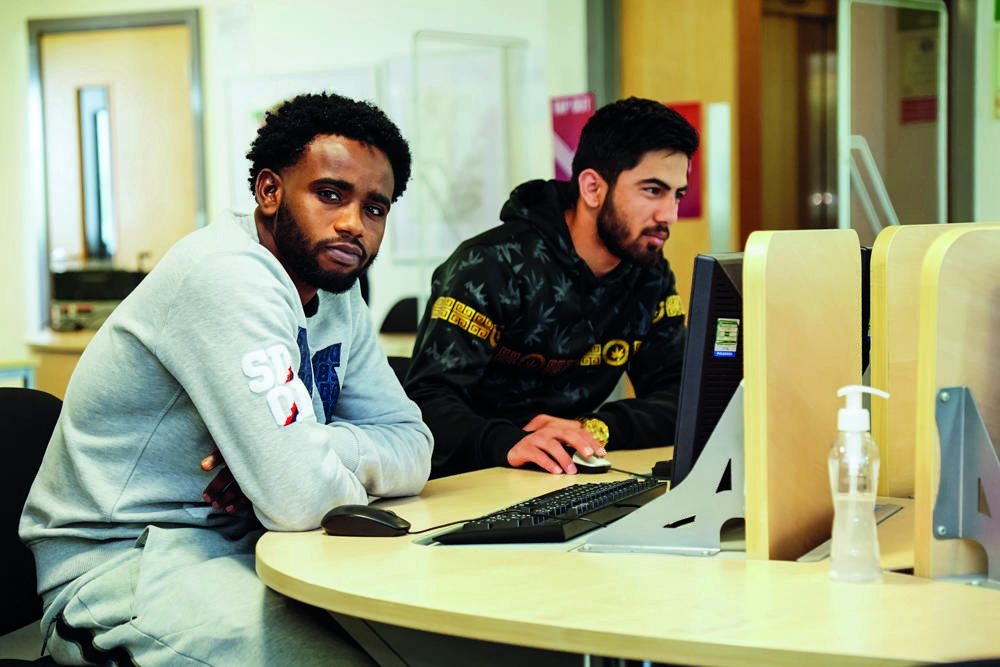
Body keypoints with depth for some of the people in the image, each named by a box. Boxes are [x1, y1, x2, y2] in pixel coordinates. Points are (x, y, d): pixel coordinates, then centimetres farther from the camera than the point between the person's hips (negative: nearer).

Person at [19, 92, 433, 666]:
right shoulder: (227, 275, -21)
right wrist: (351, 470, -5)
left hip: (235, 548, 8)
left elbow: (412, 450, 6)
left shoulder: (335, 289, 9)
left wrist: (307, 448, -13)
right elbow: (301, 498, -27)